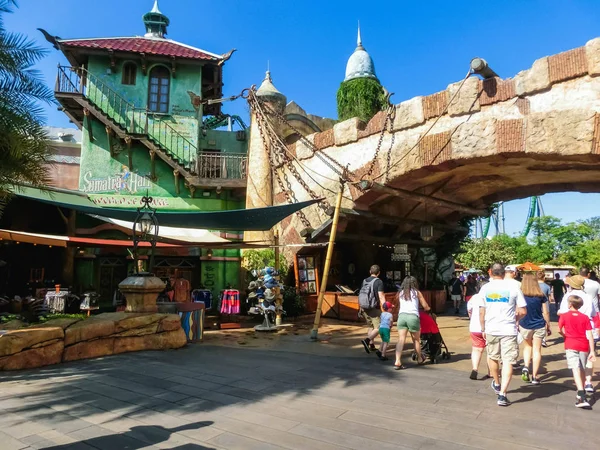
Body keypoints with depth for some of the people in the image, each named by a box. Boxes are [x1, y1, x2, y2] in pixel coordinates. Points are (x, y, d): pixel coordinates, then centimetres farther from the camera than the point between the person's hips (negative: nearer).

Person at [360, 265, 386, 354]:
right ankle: (367, 340, -23)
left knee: (371, 327, 19)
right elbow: (381, 297, -16)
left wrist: (361, 308, 22)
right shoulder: (379, 281, -9)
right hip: (374, 309, -7)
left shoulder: (364, 281, 10)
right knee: (378, 328, -4)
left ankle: (371, 345, 19)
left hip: (365, 308, 7)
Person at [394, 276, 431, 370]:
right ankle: (420, 359, 33)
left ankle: (397, 362, -15)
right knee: (416, 340, 15)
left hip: (402, 316, 2)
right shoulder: (417, 292, 14)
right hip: (413, 316, -2)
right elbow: (426, 307, 15)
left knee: (401, 340, -3)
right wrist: (427, 309, 37)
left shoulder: (400, 293, 20)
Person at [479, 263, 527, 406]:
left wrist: (483, 329, 13)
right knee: (508, 362, 2)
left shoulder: (485, 288, 0)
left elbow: (481, 312, 1)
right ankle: (502, 394, -5)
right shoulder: (513, 287, -4)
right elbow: (523, 311, -3)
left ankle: (497, 384, 41)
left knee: (493, 357, 21)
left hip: (491, 329, 2)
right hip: (508, 330, -2)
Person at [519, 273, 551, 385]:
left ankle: (525, 367, 1)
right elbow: (545, 313, 0)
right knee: (537, 350, 7)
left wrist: (517, 324, 8)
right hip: (539, 326, 0)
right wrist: (548, 326, 13)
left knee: (527, 346, 21)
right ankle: (534, 376, 10)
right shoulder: (541, 296, -4)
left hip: (525, 326, 0)